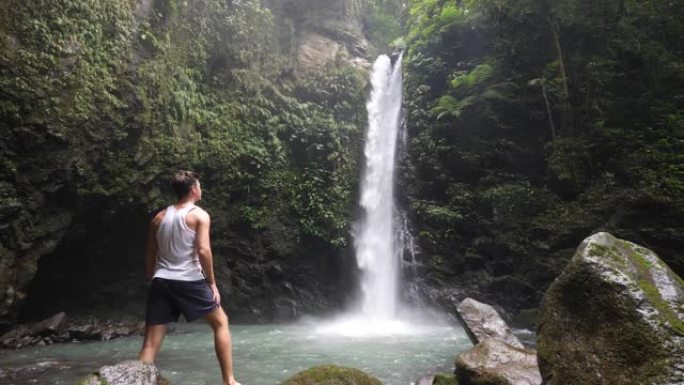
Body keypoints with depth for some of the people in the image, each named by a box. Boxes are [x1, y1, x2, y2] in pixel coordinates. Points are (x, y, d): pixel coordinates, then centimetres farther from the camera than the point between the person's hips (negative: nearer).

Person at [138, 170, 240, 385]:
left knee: (150, 344, 7)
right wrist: (212, 282, -6)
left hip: (161, 281, 5)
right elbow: (203, 250, -13)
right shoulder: (199, 215, -2)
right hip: (189, 281, -5)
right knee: (220, 322, 13)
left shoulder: (159, 217, 15)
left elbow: (149, 256, 15)